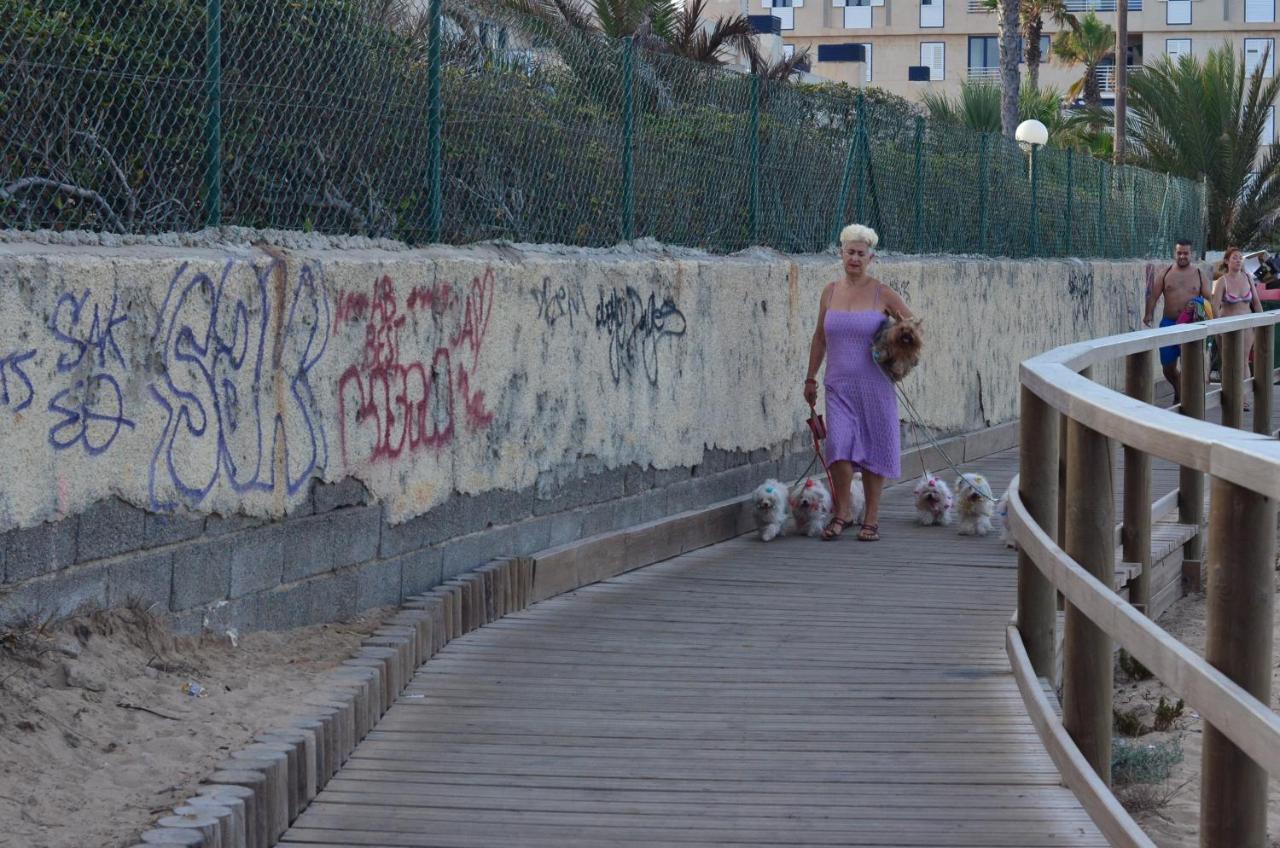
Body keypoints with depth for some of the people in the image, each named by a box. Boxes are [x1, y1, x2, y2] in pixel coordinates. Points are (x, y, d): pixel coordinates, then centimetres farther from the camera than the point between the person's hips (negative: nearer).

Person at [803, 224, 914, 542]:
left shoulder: (882, 294, -2)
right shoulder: (830, 292, 8)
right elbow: (820, 337, 17)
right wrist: (811, 377, 19)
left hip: (874, 386, -2)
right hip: (839, 385, 2)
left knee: (873, 449, 3)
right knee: (839, 445, -13)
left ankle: (871, 519, 13)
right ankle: (842, 511, 3)